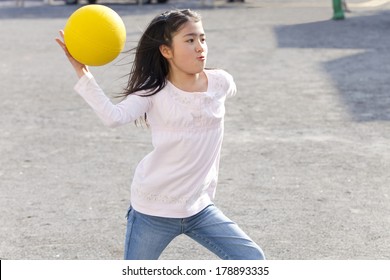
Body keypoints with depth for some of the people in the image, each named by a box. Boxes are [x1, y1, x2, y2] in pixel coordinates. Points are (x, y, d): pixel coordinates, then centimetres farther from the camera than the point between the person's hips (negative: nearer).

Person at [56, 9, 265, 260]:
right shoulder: (154, 93, -13)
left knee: (252, 261, -4)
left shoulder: (221, 82, -4)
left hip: (200, 207, 3)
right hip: (154, 210, -3)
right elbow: (114, 117, -32)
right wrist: (82, 72, -36)